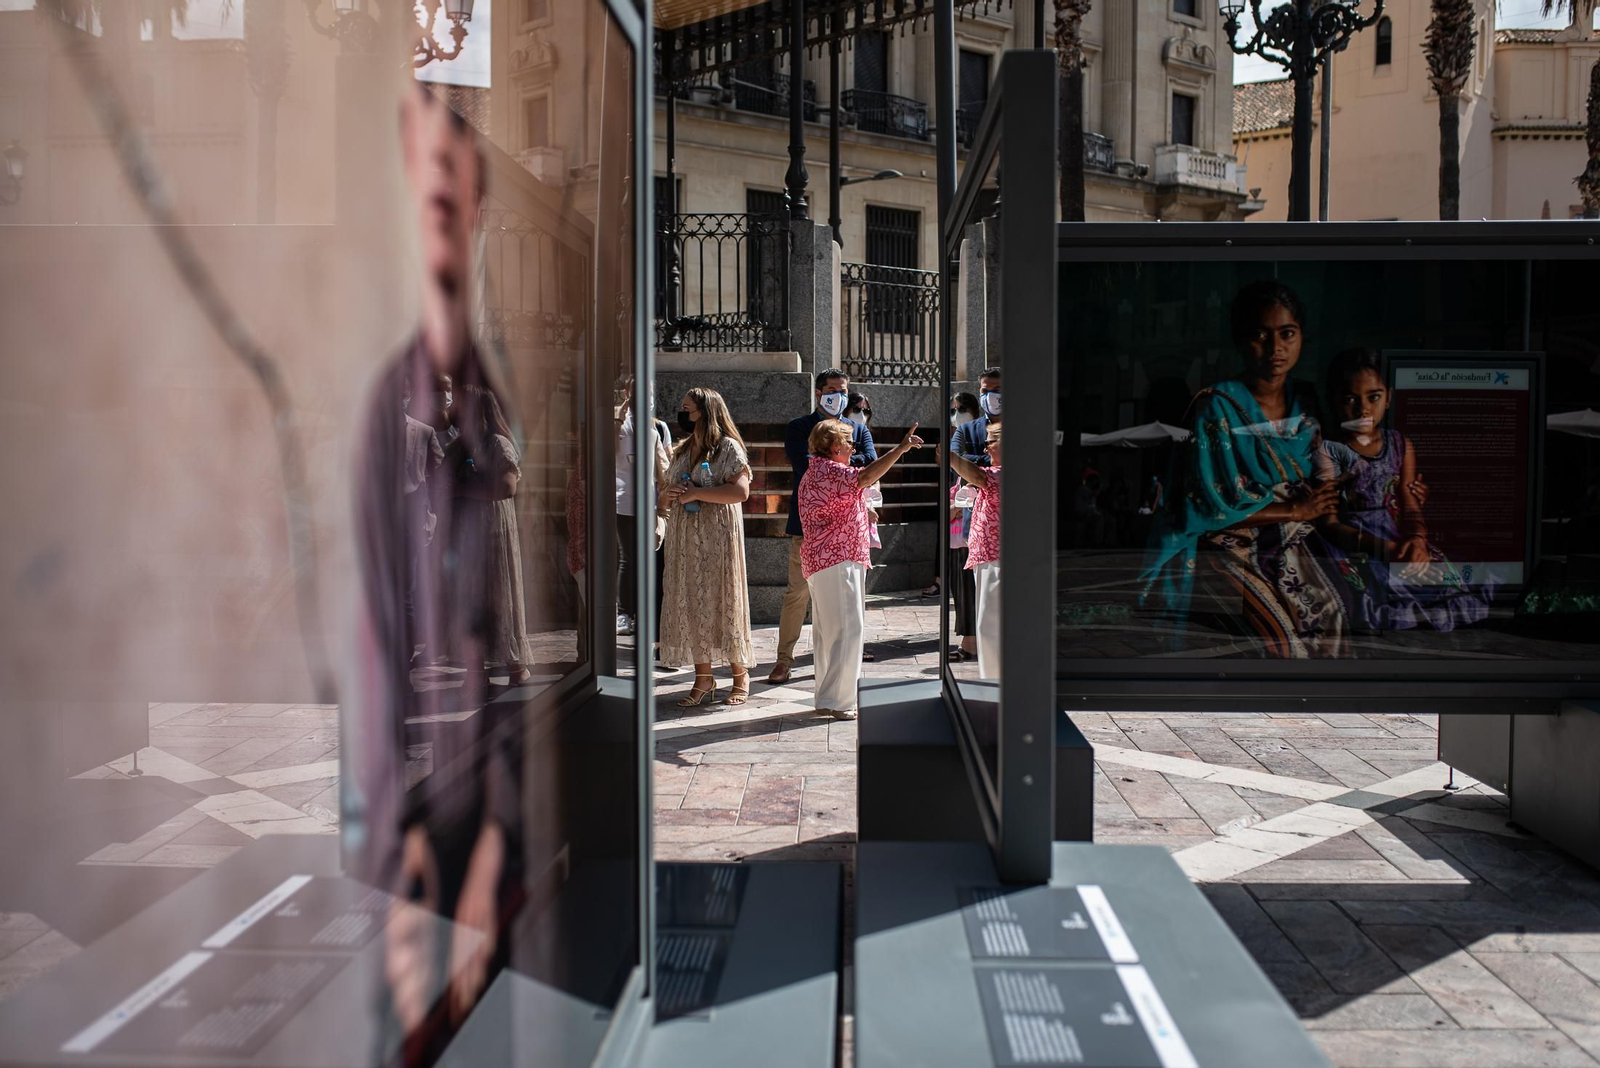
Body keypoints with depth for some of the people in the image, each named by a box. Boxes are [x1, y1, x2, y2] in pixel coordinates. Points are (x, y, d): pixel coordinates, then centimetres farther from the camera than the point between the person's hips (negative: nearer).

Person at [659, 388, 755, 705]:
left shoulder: (727, 447, -6)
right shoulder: (681, 451, 16)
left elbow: (741, 491, -19)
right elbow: (665, 496, 24)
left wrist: (695, 493, -18)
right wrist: (667, 495, -1)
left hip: (718, 538, -7)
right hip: (684, 539, 7)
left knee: (722, 602, -2)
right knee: (690, 604, 4)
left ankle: (741, 676, 11)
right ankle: (703, 679, 11)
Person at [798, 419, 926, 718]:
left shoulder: (817, 472, 22)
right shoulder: (826, 471, -14)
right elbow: (866, 476, -28)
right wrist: (902, 448, -26)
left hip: (824, 561, 11)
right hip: (836, 561, -11)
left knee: (828, 631, 13)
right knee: (847, 628, -11)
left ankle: (829, 696, 18)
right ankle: (835, 700, -10)